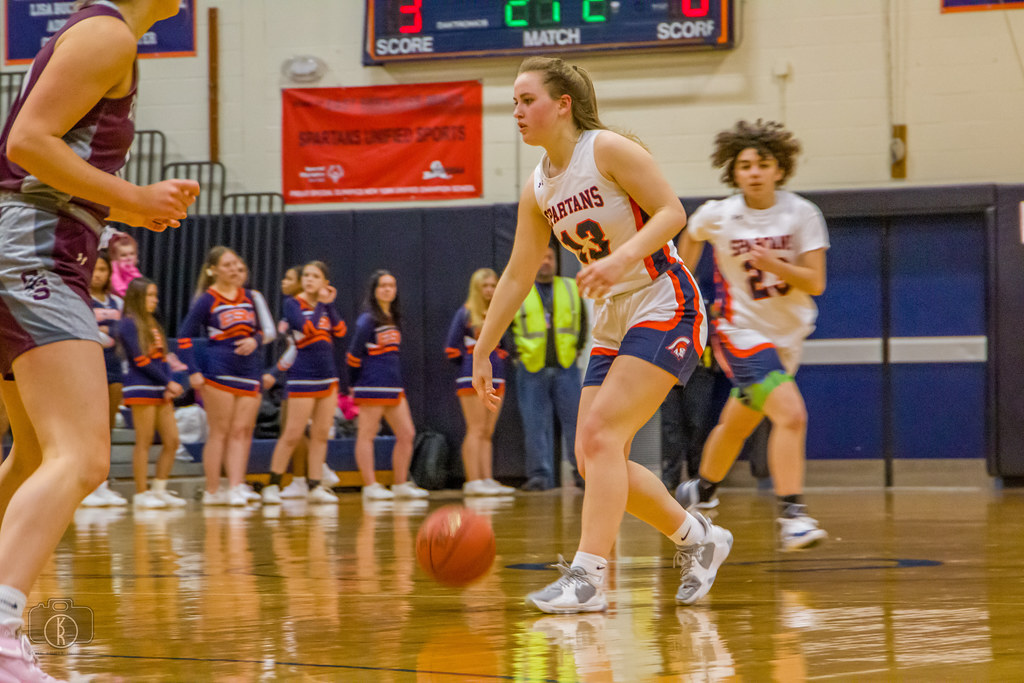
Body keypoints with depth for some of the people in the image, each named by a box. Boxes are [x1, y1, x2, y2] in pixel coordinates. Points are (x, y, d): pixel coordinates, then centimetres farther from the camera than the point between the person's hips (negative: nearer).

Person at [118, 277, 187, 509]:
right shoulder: (129, 324, -5)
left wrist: (169, 387, 0)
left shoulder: (152, 324, 19)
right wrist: (169, 382, -12)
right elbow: (140, 359, -12)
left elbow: (162, 358, 15)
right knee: (144, 442, -6)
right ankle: (141, 493, -1)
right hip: (141, 388, -8)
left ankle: (160, 490, 12)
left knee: (172, 441, 4)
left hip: (160, 390, 8)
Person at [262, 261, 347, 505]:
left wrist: (329, 304, -5)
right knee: (292, 435, -8)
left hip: (327, 376, 6)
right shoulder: (293, 304, -5)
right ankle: (273, 485, -1)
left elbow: (340, 331, -1)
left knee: (321, 434, 5)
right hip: (303, 378, -6)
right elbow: (308, 328, -20)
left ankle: (315, 487, 10)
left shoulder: (324, 305, 11)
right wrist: (321, 304, -10)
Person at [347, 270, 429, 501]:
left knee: (407, 434, 5)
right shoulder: (368, 319, -9)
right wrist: (354, 384, -2)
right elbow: (354, 354, -9)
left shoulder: (393, 318, 16)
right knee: (367, 435, -2)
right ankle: (371, 486, -2)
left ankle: (401, 484, 12)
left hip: (393, 385, 8)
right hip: (372, 385, -8)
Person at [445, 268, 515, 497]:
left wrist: (499, 361, 5)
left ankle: (488, 480, 6)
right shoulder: (465, 313, -3)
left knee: (488, 433, 6)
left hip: (495, 378, 6)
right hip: (472, 378, -6)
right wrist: (470, 363, 4)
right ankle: (473, 481, -12)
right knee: (476, 430, -10)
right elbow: (451, 349, -3)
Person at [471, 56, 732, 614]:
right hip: (613, 321, 8)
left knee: (600, 433, -20)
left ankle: (588, 577, -23)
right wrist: (482, 352, 12)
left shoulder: (608, 150, -12)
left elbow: (672, 212, -16)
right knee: (593, 460, 2)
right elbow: (518, 274, 13)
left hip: (665, 306, -8)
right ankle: (697, 538, 21)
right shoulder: (537, 189, 8)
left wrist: (622, 258, -32)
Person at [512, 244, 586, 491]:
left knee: (574, 420, 0)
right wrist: (515, 351, -1)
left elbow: (582, 322, 22)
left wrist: (578, 346, 8)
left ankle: (582, 471, 8)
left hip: (565, 368, 1)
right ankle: (539, 475, 3)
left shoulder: (571, 288, 11)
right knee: (535, 424, -1)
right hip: (531, 369, -1)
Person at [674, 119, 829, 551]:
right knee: (791, 415, -25)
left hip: (788, 336, 4)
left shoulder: (801, 214, -10)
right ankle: (792, 515, -25)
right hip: (742, 332, -4)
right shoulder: (716, 216, -11)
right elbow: (691, 236, 14)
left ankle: (700, 492, 46)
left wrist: (774, 264, -29)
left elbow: (816, 283, -13)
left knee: (737, 426, 22)